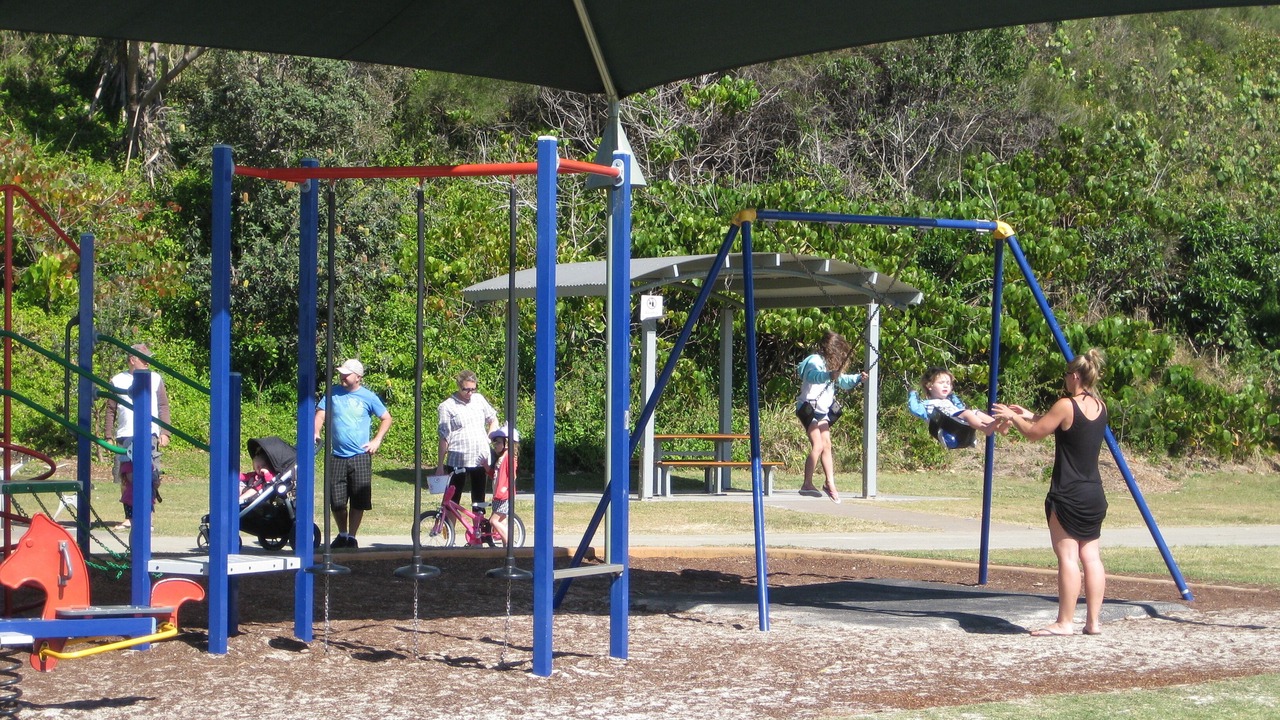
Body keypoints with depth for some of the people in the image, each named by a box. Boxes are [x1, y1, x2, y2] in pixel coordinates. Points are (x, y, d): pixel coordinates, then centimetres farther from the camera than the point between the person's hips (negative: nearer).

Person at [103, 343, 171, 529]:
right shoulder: (118, 381, 10)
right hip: (125, 437, 2)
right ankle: (129, 517, 12)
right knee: (126, 479, 4)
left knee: (149, 476, -10)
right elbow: (111, 409, 12)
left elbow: (163, 407, 8)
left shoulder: (156, 379, 9)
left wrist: (165, 432, -1)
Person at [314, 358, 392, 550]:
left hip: (360, 457, -2)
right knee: (336, 501, 4)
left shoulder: (368, 397, 2)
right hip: (337, 457, 2)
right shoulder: (333, 394, 6)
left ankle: (352, 536, 12)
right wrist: (316, 433, -15)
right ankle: (342, 534, 22)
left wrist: (377, 441, 0)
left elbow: (386, 419, 10)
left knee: (359, 501, -1)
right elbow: (321, 414, 4)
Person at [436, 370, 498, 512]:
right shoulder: (447, 406, -4)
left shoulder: (479, 399, 9)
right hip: (458, 461, -4)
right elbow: (444, 438, -5)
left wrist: (489, 440, 7)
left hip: (481, 459, 4)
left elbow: (493, 420, 22)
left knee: (479, 501, 11)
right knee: (453, 501, -2)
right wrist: (440, 465, -6)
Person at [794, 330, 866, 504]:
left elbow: (842, 380, 26)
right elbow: (814, 375, -39)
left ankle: (830, 483, 11)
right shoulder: (815, 362, -17)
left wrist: (857, 378, 8)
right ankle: (807, 484, -14)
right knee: (818, 445, -16)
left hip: (822, 411, 9)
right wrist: (828, 375, -59)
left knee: (827, 445, 6)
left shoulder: (830, 364, 13)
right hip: (808, 408, -9)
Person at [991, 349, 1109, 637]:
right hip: (1094, 495, 7)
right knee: (1091, 556, 7)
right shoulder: (1100, 407, 9)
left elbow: (1034, 433, -4)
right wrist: (1031, 416, 30)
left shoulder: (1066, 406, -13)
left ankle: (1065, 622, -5)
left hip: (1068, 496, -7)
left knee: (1068, 557, -6)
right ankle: (1093, 621, 7)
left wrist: (1012, 417, 14)